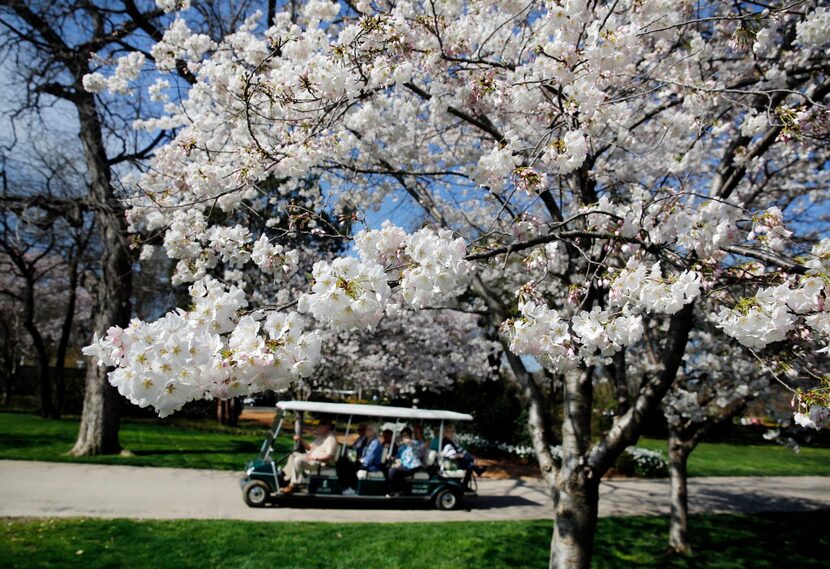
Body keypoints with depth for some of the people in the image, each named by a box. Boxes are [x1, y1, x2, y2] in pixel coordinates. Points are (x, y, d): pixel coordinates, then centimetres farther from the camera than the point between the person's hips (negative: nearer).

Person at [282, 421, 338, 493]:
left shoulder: (331, 439, -16)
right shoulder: (320, 437, 16)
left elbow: (329, 456, -24)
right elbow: (309, 447, 21)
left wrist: (314, 458, -24)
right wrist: (300, 440, 6)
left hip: (320, 462, -11)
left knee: (298, 460, -26)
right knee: (293, 455, 12)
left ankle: (293, 485, -20)